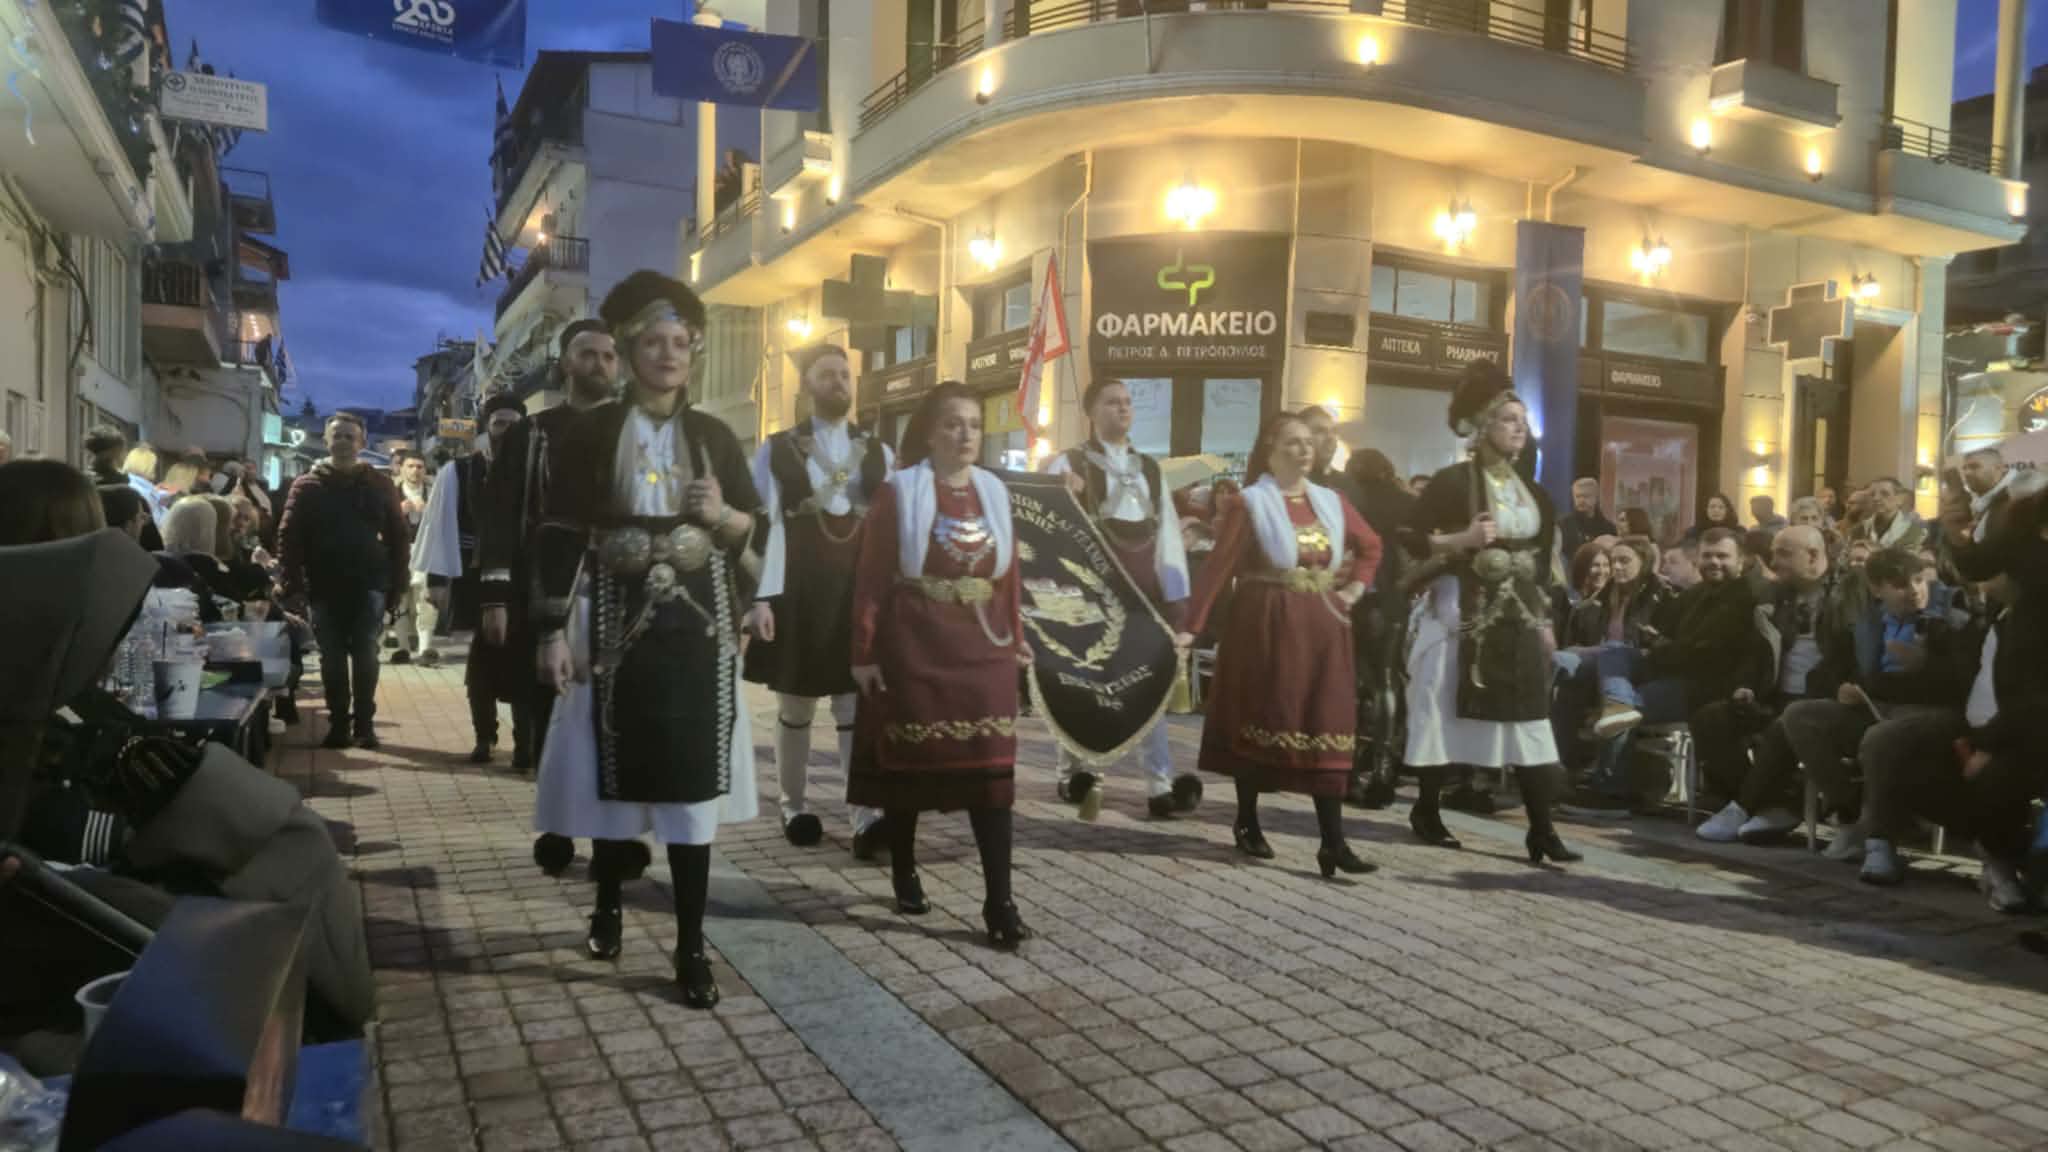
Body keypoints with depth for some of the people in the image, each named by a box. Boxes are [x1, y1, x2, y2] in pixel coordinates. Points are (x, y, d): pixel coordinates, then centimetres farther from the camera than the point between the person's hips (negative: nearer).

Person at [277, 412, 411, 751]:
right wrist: (291, 583, -9)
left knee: (365, 656, 0)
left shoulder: (380, 484, 5)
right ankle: (338, 725, 15)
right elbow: (288, 536, 0)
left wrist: (398, 580, -1)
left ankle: (364, 724, 9)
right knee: (332, 658, 6)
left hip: (369, 585, -1)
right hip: (325, 587, 1)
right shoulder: (307, 486, 4)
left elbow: (397, 535, 5)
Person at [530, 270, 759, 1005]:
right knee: (613, 773, 8)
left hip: (697, 627, 1)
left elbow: (753, 527, 13)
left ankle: (691, 946, 5)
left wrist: (721, 516, -10)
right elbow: (559, 536, -3)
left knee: (692, 782, -1)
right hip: (616, 624, -1)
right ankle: (608, 905, 32)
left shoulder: (714, 436, 8)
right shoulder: (589, 433, 1)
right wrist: (553, 630, -10)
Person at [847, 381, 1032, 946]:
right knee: (907, 764, 8)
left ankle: (999, 901, -1)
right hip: (913, 649, -3)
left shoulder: (993, 492, 8)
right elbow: (870, 576, -5)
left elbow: (1008, 573, 11)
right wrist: (864, 651, -9)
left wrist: (1015, 637, 10)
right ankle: (905, 873, 29)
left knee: (991, 767, -4)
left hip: (982, 649, 3)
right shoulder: (899, 492, -4)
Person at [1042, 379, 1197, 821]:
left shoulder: (1149, 467, 15)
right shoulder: (1067, 464, -2)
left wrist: (1175, 589, 4)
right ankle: (1074, 770, 19)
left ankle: (1160, 782, 2)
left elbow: (1166, 527, 11)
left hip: (1145, 585, 5)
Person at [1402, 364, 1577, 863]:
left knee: (1527, 720, 0)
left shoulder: (1533, 495, 13)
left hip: (1518, 618, 5)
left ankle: (1541, 828, 2)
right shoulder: (1452, 481, -6)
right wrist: (1463, 539, -22)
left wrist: (1545, 620, 11)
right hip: (1462, 613, -5)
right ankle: (1426, 809, 18)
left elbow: (1542, 565, 16)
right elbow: (1414, 541, -9)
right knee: (1450, 714, 2)